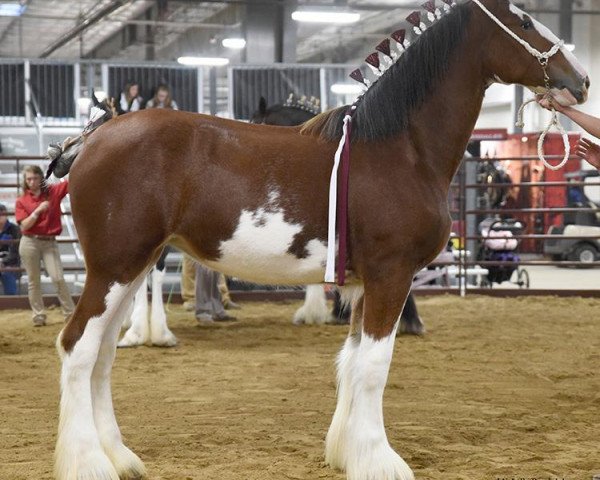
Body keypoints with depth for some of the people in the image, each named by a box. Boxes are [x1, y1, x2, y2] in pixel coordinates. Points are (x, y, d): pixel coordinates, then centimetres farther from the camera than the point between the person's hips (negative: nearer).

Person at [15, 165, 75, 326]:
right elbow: (25, 225, -7)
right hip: (29, 243, 1)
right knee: (33, 281, 5)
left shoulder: (53, 192, 2)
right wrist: (38, 210, -19)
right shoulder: (21, 201, 2)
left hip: (49, 243, 0)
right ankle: (38, 315, 13)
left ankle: (70, 313, -1)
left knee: (58, 278, -9)